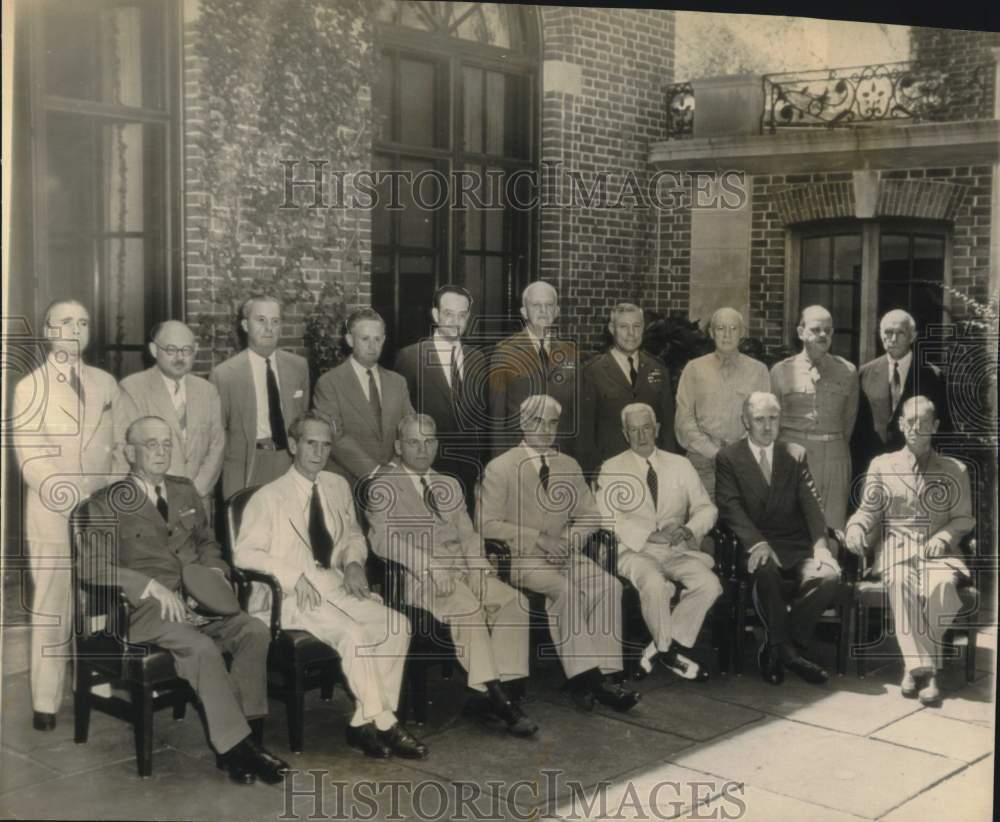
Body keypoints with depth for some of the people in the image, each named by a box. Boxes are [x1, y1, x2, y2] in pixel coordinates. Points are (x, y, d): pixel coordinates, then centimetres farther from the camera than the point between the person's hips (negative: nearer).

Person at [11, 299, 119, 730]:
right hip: (52, 513, -3)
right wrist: (73, 499, -13)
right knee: (51, 608, -1)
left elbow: (120, 447, 11)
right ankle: (45, 702, 5)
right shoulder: (29, 387, 2)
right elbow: (31, 459, -6)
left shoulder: (106, 383, 12)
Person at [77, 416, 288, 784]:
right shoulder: (106, 504, 2)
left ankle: (238, 737, -21)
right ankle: (235, 745, -24)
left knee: (255, 630, -22)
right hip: (148, 609, -5)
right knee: (203, 648, -32)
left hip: (198, 600, 5)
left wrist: (214, 570, 6)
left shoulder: (185, 491, 20)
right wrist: (152, 586, -20)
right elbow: (92, 566, -9)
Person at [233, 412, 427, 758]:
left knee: (397, 625, -17)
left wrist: (353, 562, 3)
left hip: (336, 586, 6)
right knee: (353, 633, -30)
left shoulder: (338, 487, 14)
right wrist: (294, 577, -20)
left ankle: (365, 723, -13)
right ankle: (383, 724, -15)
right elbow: (244, 554, -8)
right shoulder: (269, 497, -3)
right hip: (292, 597, -6)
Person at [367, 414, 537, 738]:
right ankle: (494, 694, -27)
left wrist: (479, 563, -3)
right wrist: (430, 567, -21)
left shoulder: (449, 485, 26)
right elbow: (384, 538, -10)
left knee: (515, 601, -20)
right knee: (468, 607, -33)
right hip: (417, 577, -6)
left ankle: (500, 691, -22)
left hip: (464, 569, 6)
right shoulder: (384, 486, 5)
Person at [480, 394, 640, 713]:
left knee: (608, 586, -24)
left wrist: (567, 540, -6)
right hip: (520, 558, -4)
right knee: (567, 589, -33)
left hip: (562, 554, 5)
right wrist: (538, 539, -17)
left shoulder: (569, 466, 16)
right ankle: (583, 675, -27)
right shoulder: (499, 468, 0)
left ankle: (601, 675, -26)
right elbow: (489, 525, -7)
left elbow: (590, 516, 16)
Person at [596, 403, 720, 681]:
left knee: (709, 583, -25)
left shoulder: (680, 465, 16)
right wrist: (650, 534, -19)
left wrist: (688, 529, -11)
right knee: (654, 584, -35)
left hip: (678, 550, 3)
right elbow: (608, 517, -7)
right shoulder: (612, 469, 6)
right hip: (635, 551, -3)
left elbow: (706, 509, 12)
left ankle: (660, 648, -11)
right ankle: (669, 650, -10)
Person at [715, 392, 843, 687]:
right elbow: (730, 507, -7)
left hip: (796, 546, 3)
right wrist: (756, 543, -25)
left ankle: (776, 649, -12)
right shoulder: (728, 458, 7)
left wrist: (820, 544, -13)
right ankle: (786, 650, -18)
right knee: (766, 569, -38)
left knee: (829, 576, -27)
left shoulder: (796, 454, 16)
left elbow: (811, 504, 6)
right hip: (756, 547, -3)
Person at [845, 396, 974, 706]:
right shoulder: (882, 465, 15)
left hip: (938, 552, 0)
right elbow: (868, 511, 12)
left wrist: (944, 537, -8)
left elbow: (964, 518, 12)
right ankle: (923, 667, -34)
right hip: (896, 549, 0)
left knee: (942, 584, -35)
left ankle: (916, 667, -25)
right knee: (901, 582, -36)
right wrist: (857, 527, -10)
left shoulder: (955, 471, 16)